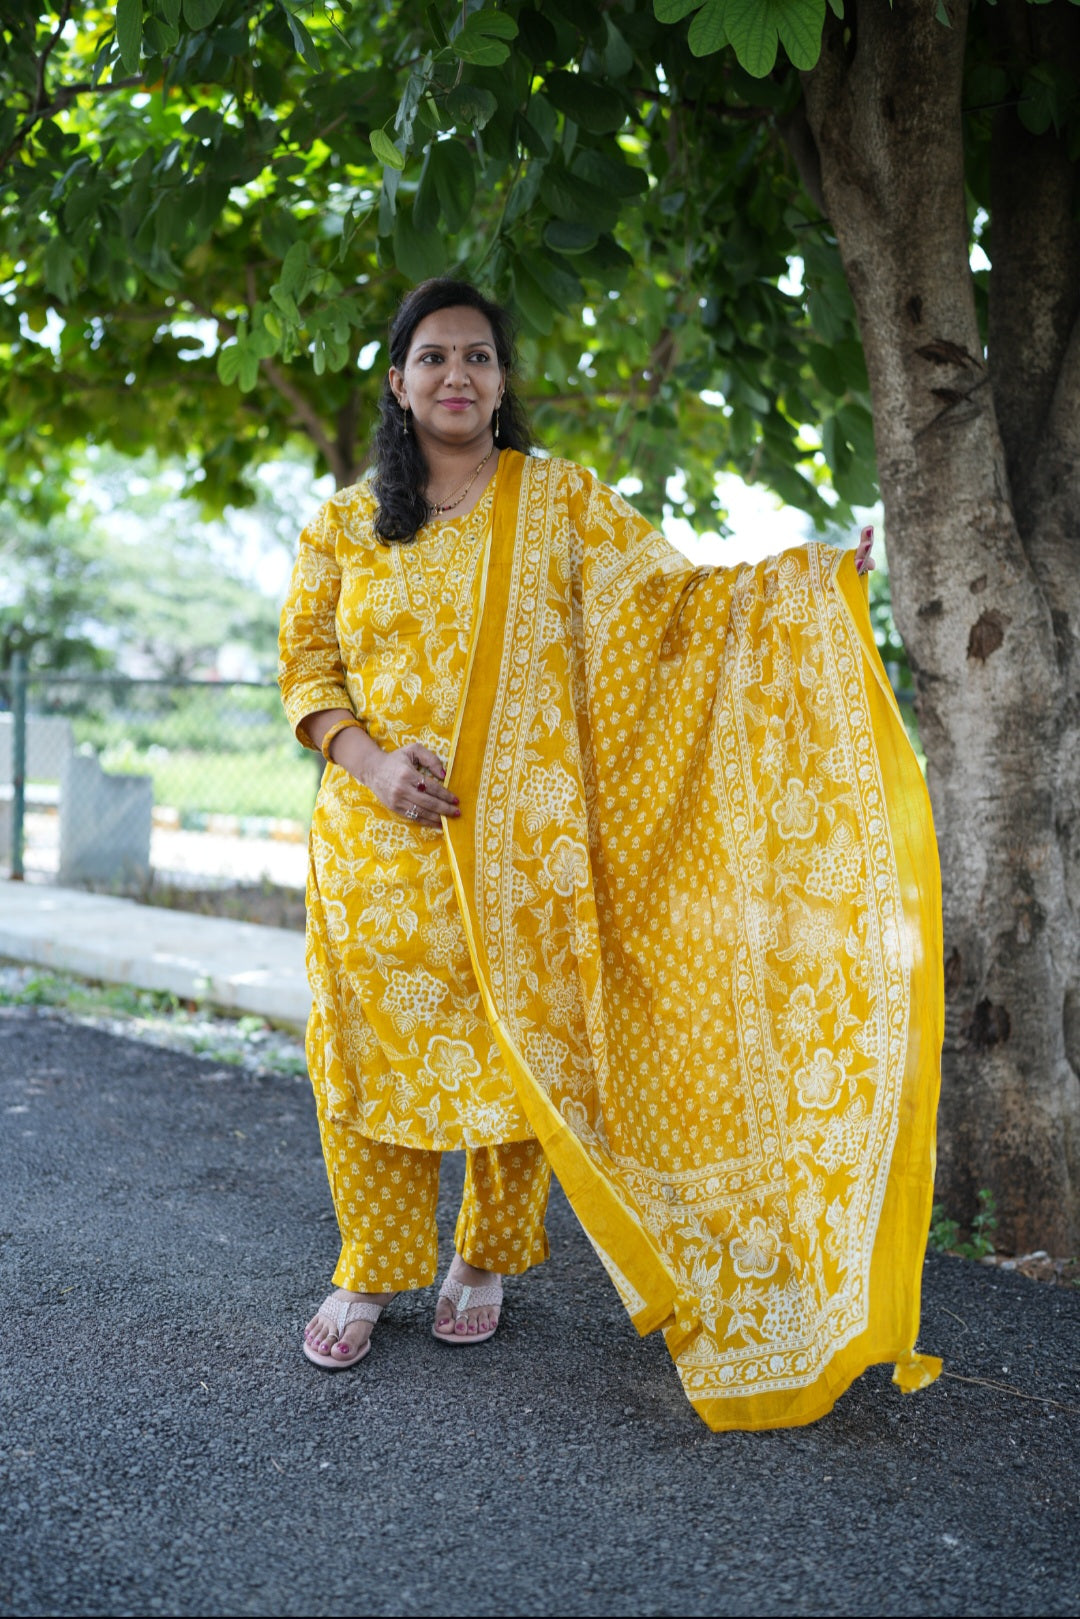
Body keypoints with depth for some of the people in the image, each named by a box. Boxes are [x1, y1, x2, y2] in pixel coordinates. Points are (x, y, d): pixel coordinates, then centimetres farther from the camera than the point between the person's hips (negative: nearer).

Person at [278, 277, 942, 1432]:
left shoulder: (559, 500, 5)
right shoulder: (344, 524, 8)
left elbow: (667, 599, -2)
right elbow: (305, 665, 7)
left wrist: (822, 576, -15)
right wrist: (372, 761, -11)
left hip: (518, 843, -1)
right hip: (376, 843, 1)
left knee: (515, 1048, 4)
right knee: (373, 1048, 3)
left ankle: (486, 1260, 27)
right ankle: (370, 1272, 23)